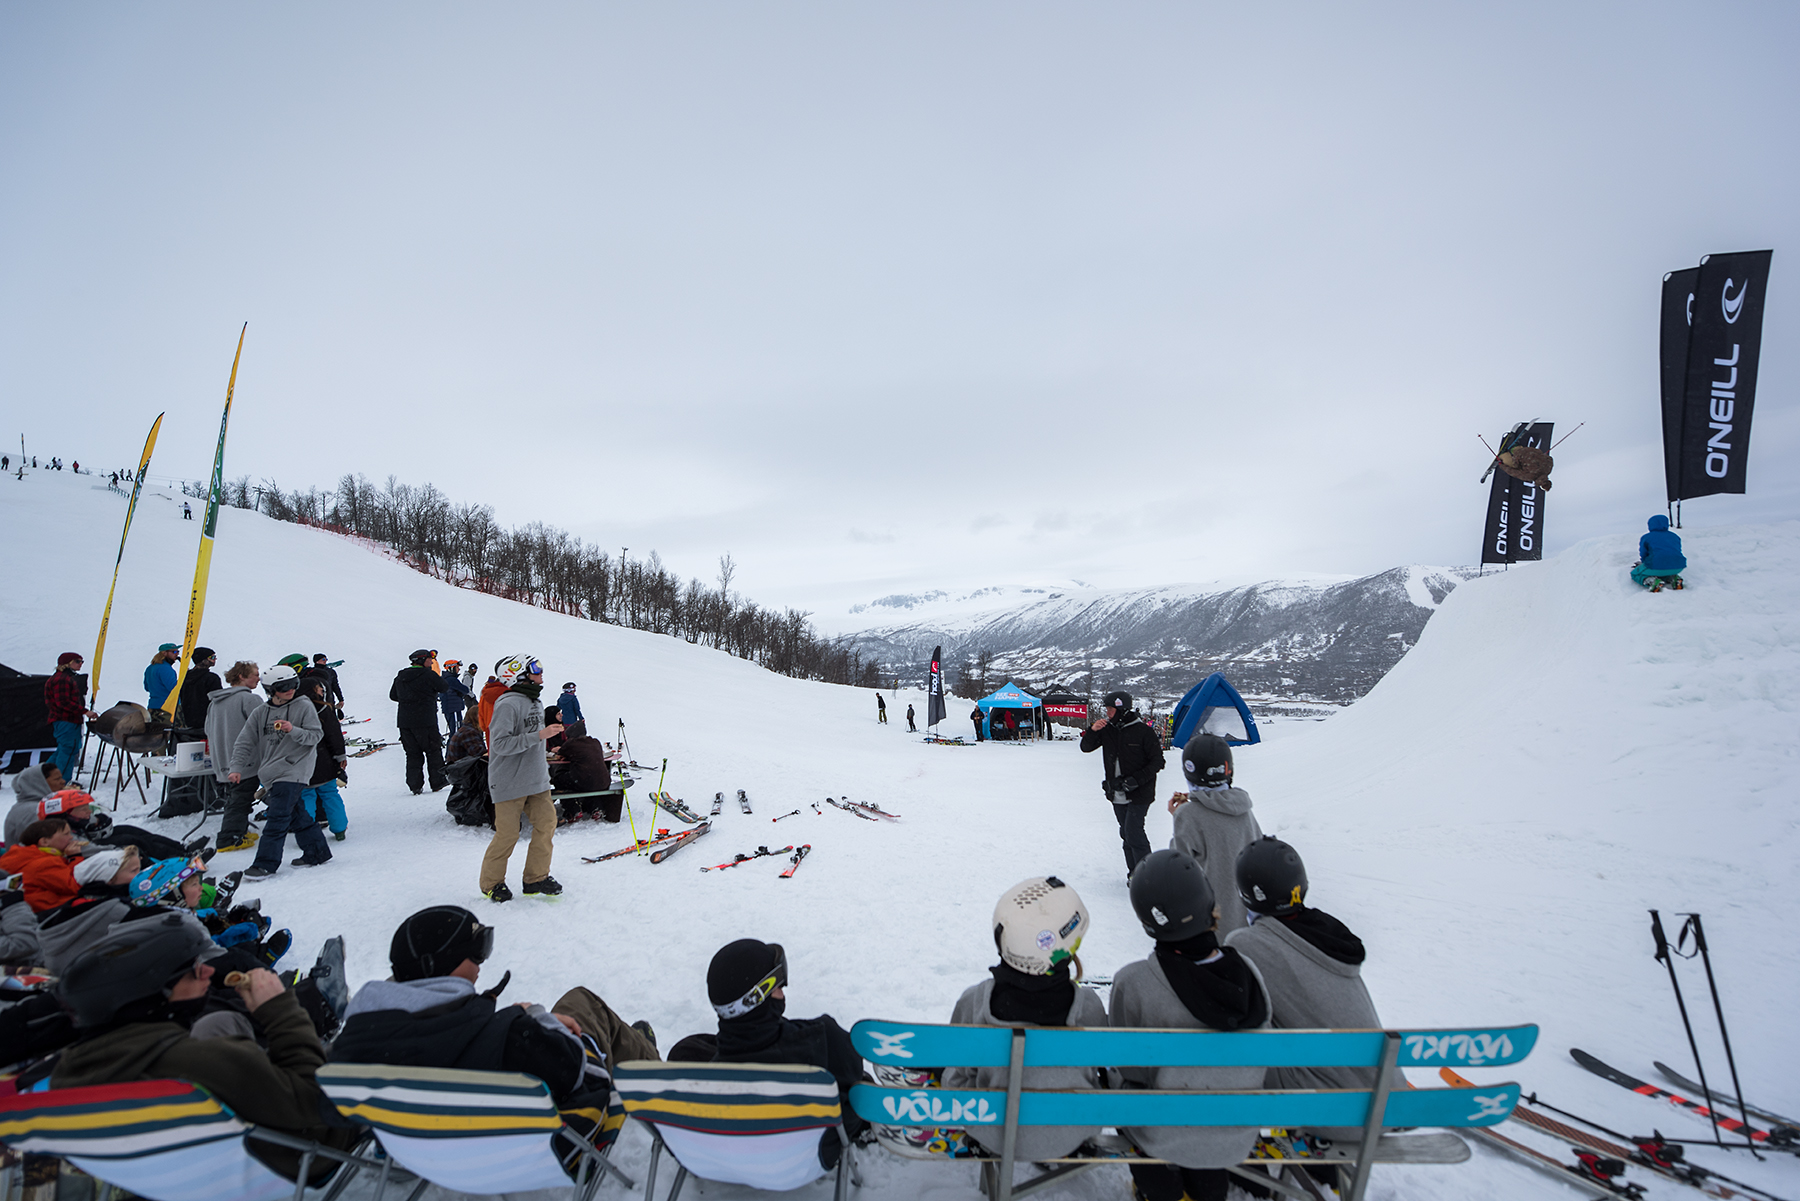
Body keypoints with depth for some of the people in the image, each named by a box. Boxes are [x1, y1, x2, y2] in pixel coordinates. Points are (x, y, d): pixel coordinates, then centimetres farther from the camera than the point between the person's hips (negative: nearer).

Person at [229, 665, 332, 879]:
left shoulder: (304, 708, -3)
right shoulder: (260, 713, 9)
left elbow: (316, 735, -7)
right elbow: (245, 742, 8)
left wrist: (293, 731, -23)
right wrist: (237, 768, -2)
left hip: (293, 770, -5)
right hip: (270, 773, 5)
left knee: (278, 816, -10)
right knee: (294, 815, 11)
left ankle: (266, 863, -5)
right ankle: (317, 852, 22)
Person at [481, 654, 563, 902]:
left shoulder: (534, 701, 12)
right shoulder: (508, 704, -17)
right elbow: (500, 744, -24)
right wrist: (539, 736, -27)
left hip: (536, 780, 8)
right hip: (509, 783, -8)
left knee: (547, 822, 2)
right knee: (507, 835, 0)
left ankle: (537, 877, 15)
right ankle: (491, 882, 21)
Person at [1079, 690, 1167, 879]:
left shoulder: (1143, 731, -11)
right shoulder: (1107, 729, 3)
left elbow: (1158, 761, -8)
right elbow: (1086, 748, 5)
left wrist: (1137, 779, -19)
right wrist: (1092, 731, -14)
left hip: (1139, 794, -5)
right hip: (1117, 794, 5)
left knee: (1133, 832, -12)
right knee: (1126, 833, 12)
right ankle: (1134, 872, 24)